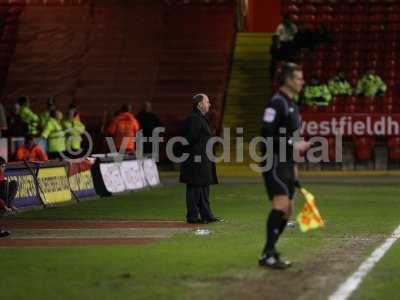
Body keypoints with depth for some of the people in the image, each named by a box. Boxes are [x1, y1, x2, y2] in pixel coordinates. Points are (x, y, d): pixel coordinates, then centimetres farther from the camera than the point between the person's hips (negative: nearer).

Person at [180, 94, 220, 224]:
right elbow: (191, 138, -21)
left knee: (204, 187, 13)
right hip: (196, 159, -11)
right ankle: (192, 216, -1)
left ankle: (206, 215, 19)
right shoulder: (194, 119, -15)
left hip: (202, 160, 11)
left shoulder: (200, 118, 18)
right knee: (194, 188, -5)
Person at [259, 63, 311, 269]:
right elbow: (267, 136, -19)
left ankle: (269, 253, 16)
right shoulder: (276, 103, -11)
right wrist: (293, 145, -19)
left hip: (286, 165, 10)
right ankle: (267, 255, -20)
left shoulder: (292, 105, 19)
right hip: (275, 164, -10)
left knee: (287, 210, 9)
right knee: (281, 203, -20)